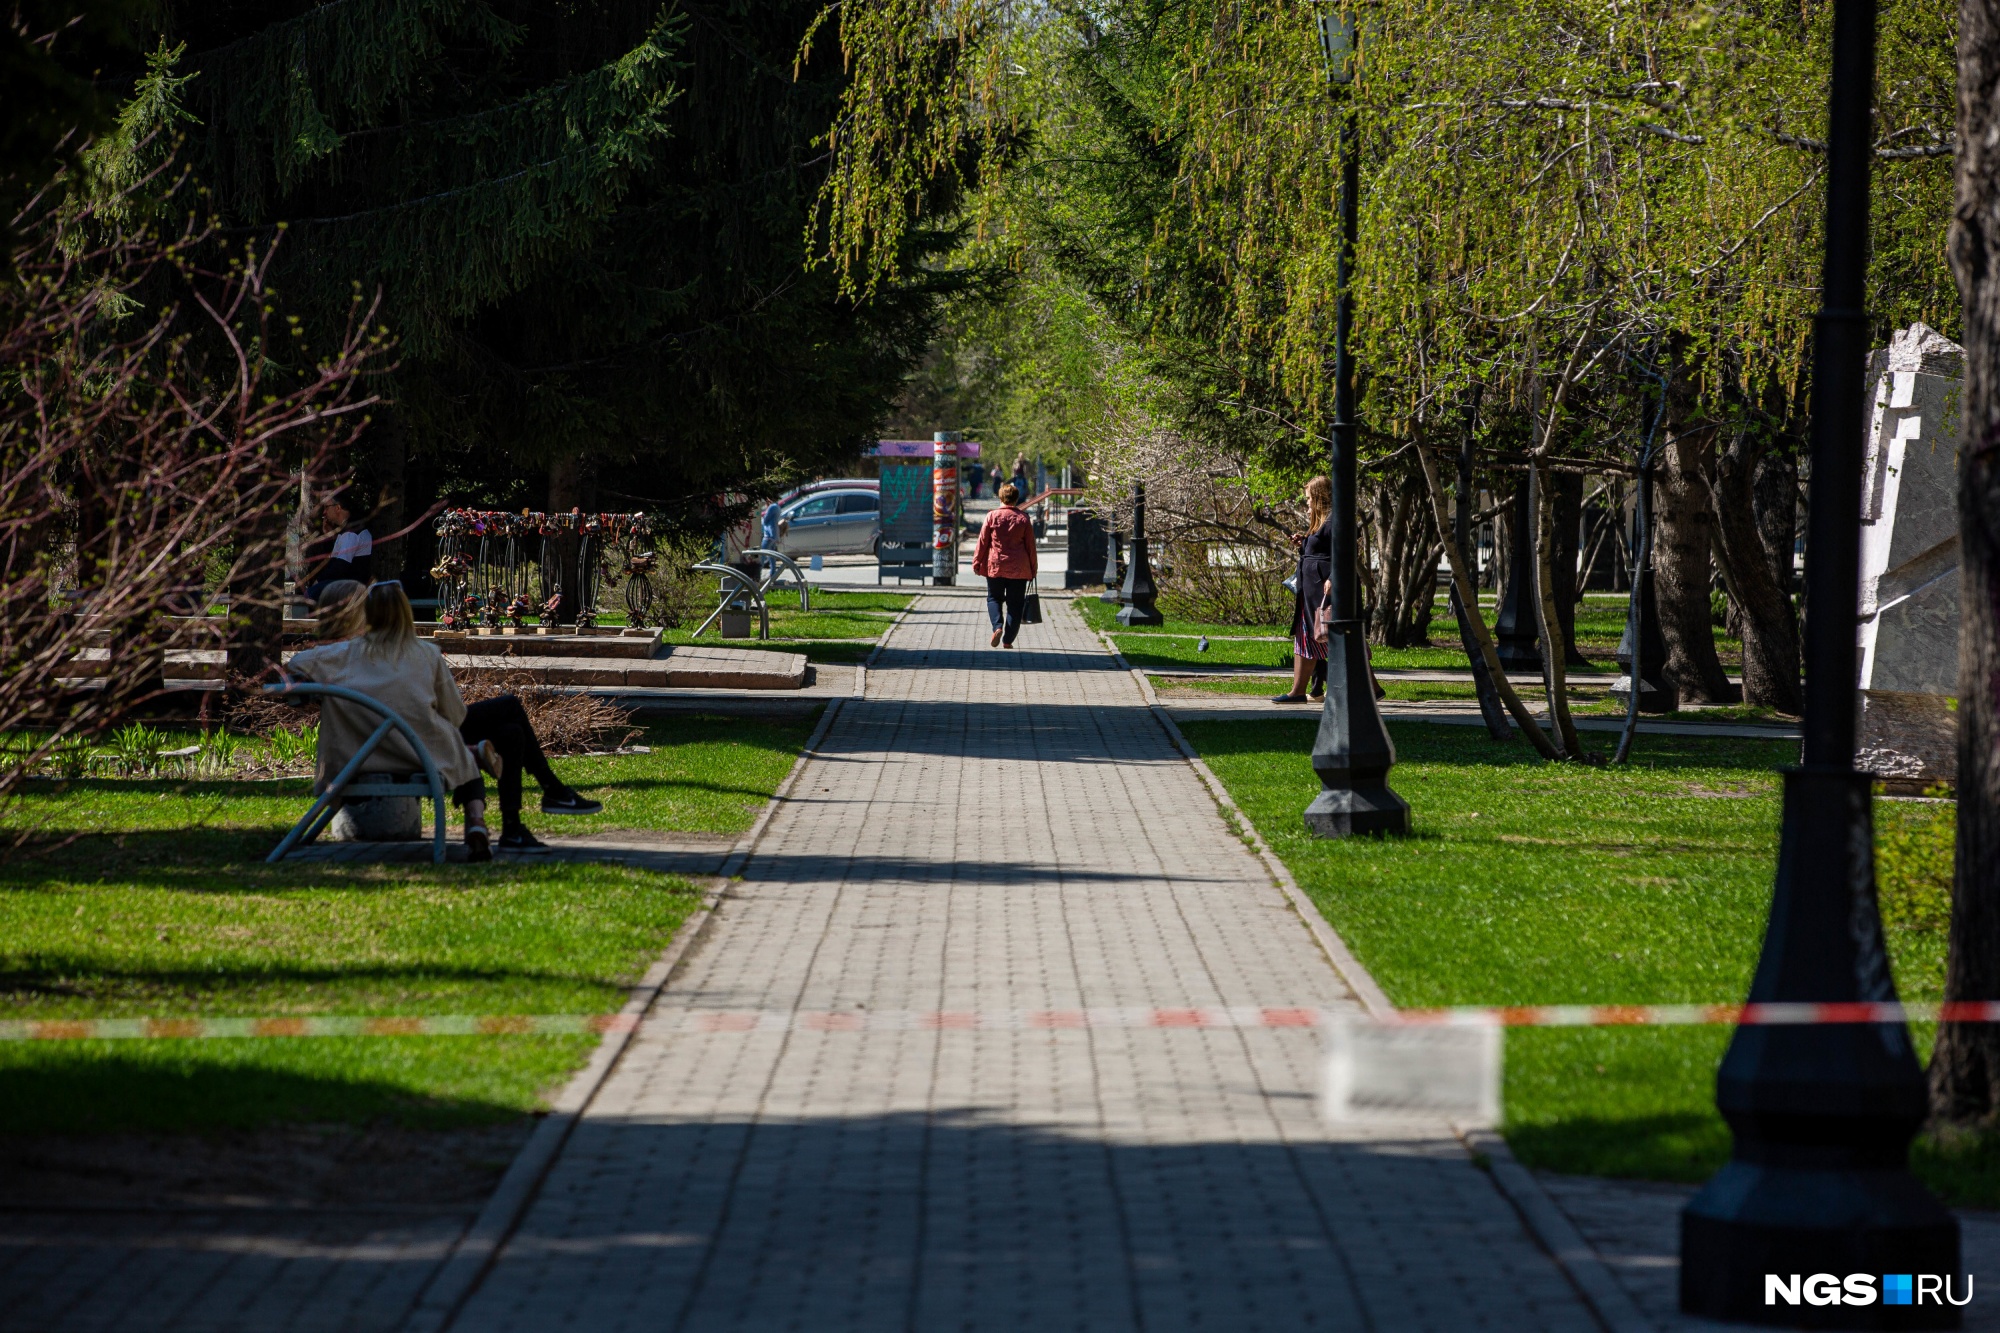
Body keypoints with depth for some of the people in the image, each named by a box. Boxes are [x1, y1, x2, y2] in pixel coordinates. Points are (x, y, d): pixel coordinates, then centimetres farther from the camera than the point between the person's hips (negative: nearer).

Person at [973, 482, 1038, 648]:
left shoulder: (992, 516, -4)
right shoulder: (1023, 519, -1)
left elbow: (983, 541, -1)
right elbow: (1030, 546, 3)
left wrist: (977, 563, 8)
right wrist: (1033, 569, 12)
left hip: (995, 566, 0)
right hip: (1019, 569, 0)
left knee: (994, 598, 15)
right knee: (1014, 604, 7)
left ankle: (997, 626, -10)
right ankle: (1008, 640, 5)